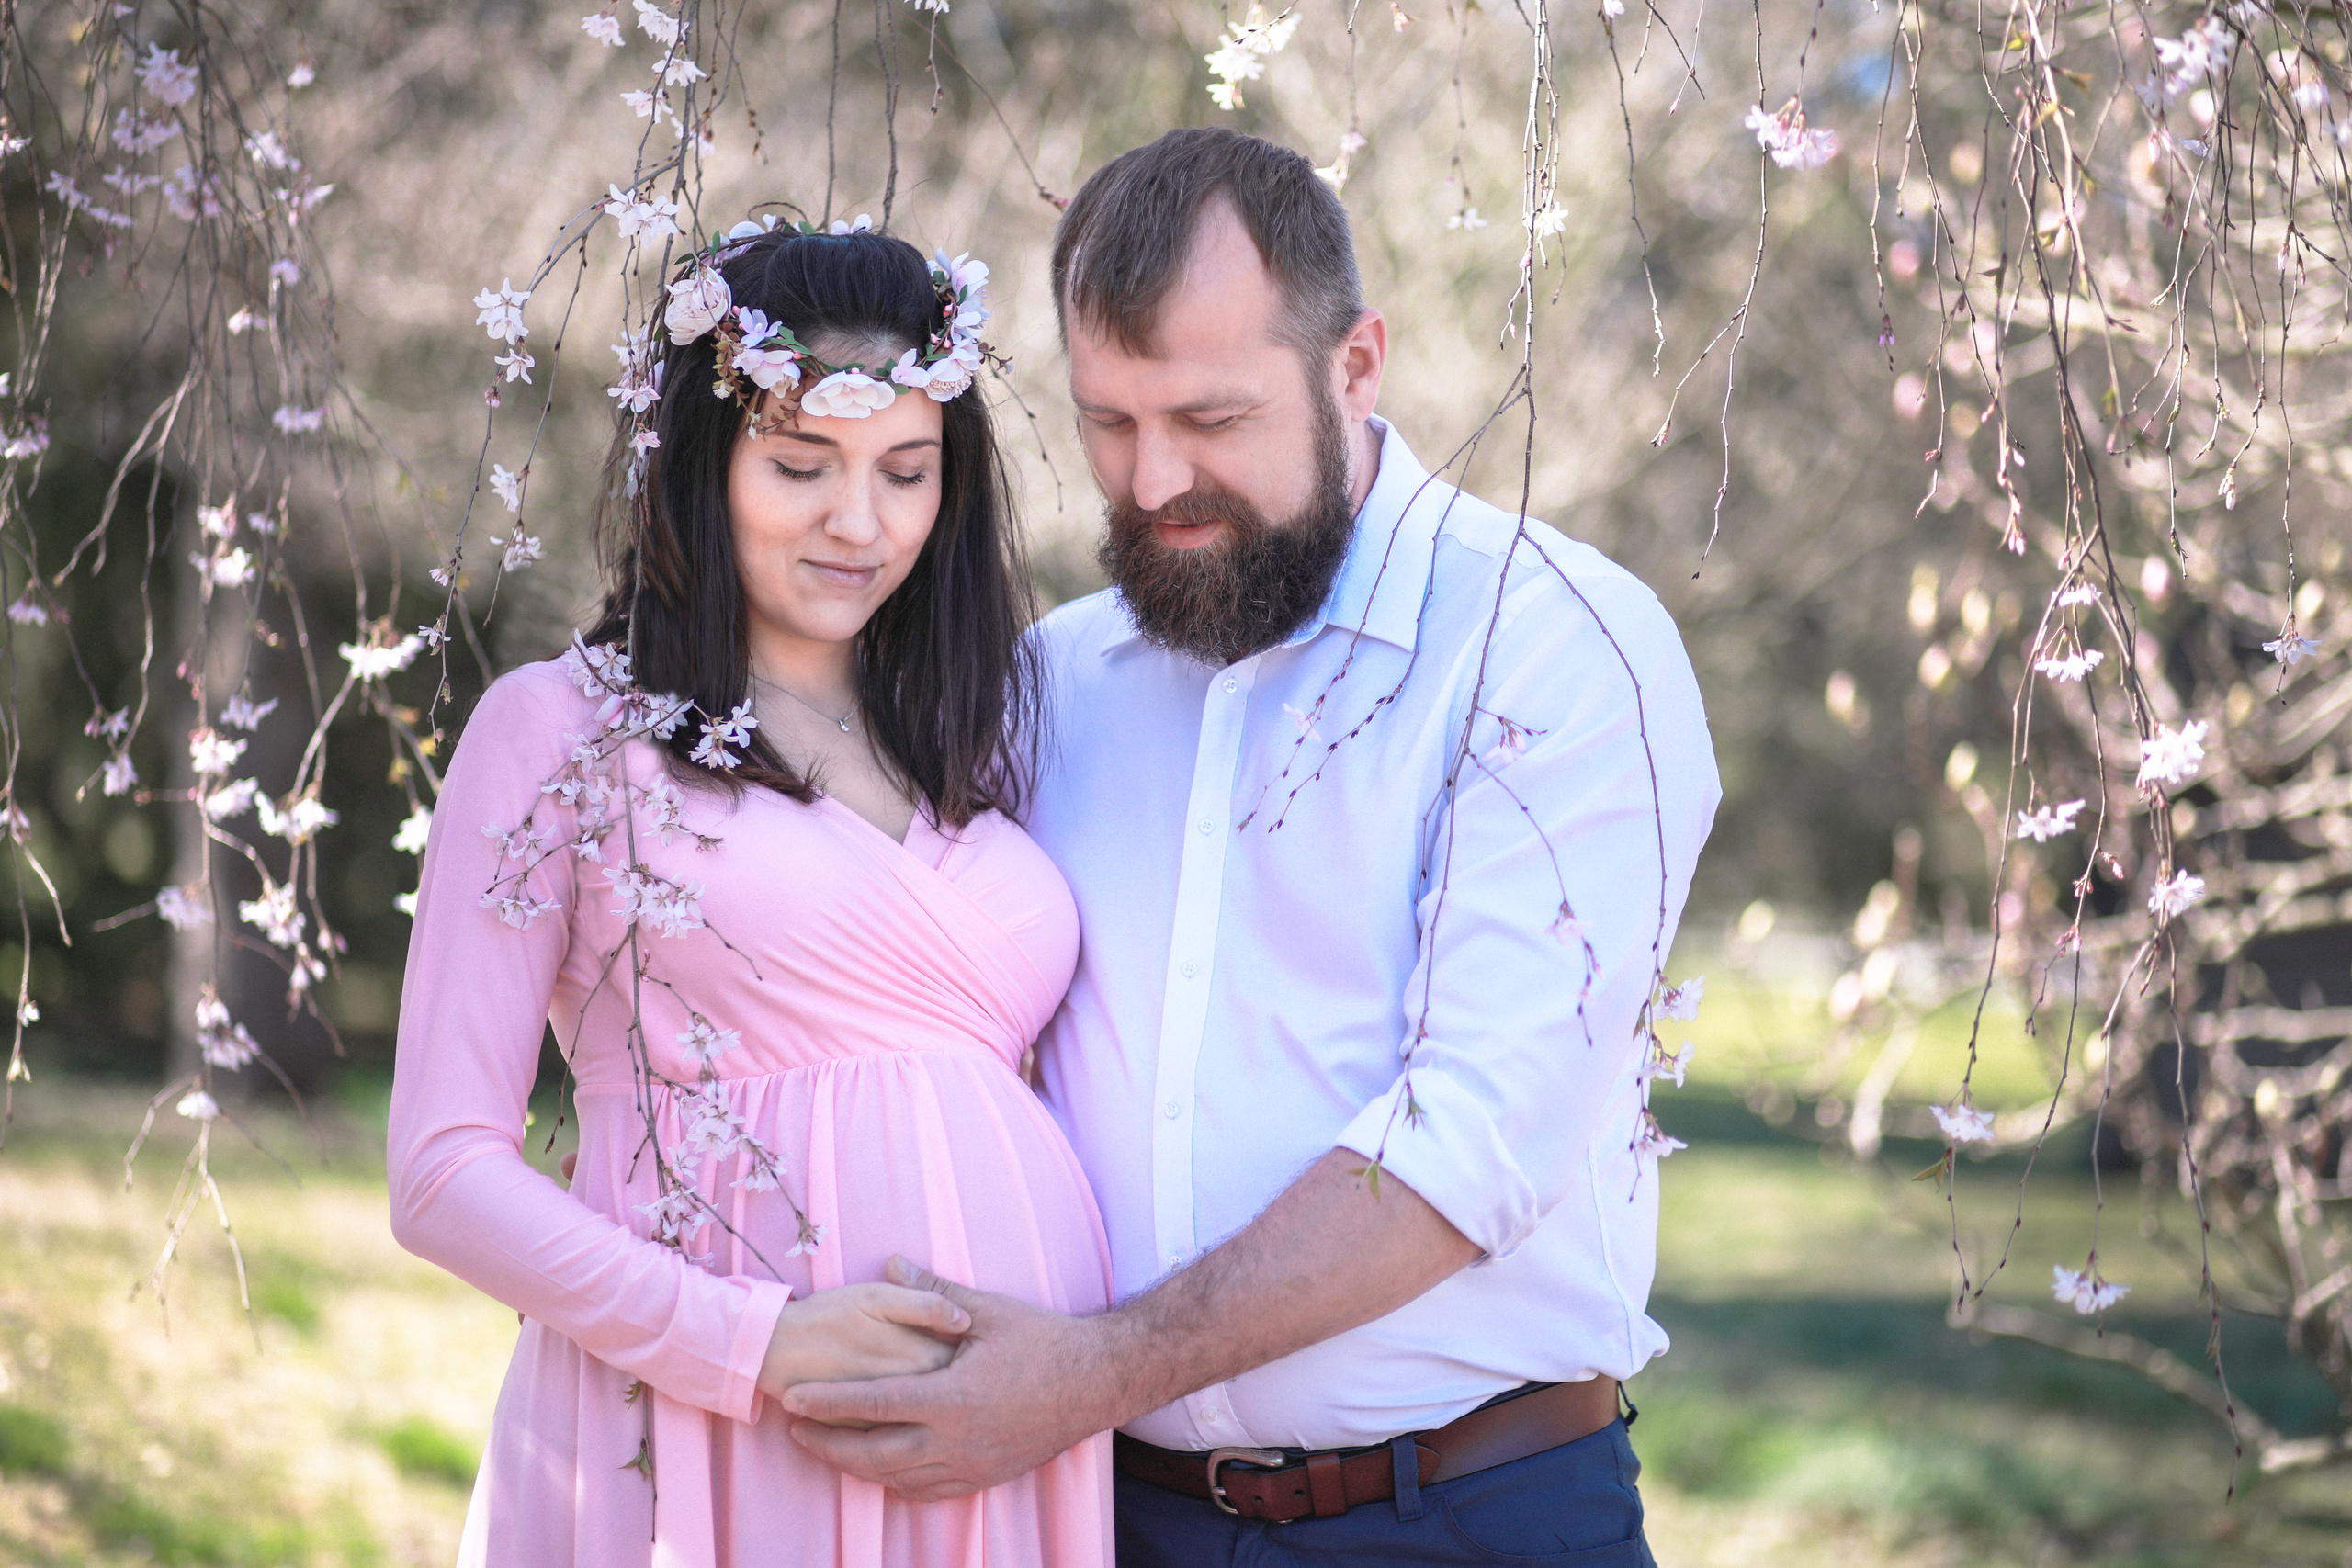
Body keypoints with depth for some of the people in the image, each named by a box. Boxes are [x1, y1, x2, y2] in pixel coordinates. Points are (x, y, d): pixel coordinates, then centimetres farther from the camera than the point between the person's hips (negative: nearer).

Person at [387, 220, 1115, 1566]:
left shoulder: (979, 747, 15)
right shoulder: (561, 727, 1)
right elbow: (447, 1172, -4)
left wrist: (1105, 1354, -3)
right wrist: (756, 1343, -16)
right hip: (697, 1430, -4)